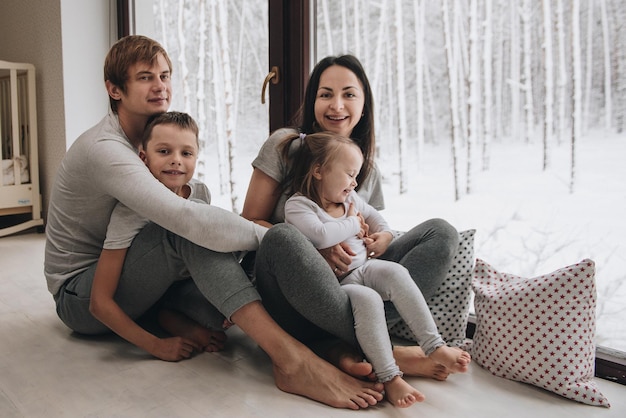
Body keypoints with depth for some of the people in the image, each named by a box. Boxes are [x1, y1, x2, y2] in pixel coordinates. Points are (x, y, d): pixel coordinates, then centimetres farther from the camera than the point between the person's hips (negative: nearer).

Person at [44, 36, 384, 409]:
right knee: (188, 230, -34)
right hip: (80, 297, -8)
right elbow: (186, 219, -38)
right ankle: (289, 358, -43)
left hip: (124, 278, 8)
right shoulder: (104, 150, -23)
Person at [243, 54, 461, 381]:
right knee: (282, 238, -37)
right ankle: (382, 351, -28)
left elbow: (381, 231, 15)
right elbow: (250, 222, -4)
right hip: (288, 298, -4)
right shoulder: (286, 144, 1)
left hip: (349, 285, 5)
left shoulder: (368, 166, 14)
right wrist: (315, 251, -19)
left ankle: (344, 349, -30)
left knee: (441, 232, -11)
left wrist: (374, 241, -12)